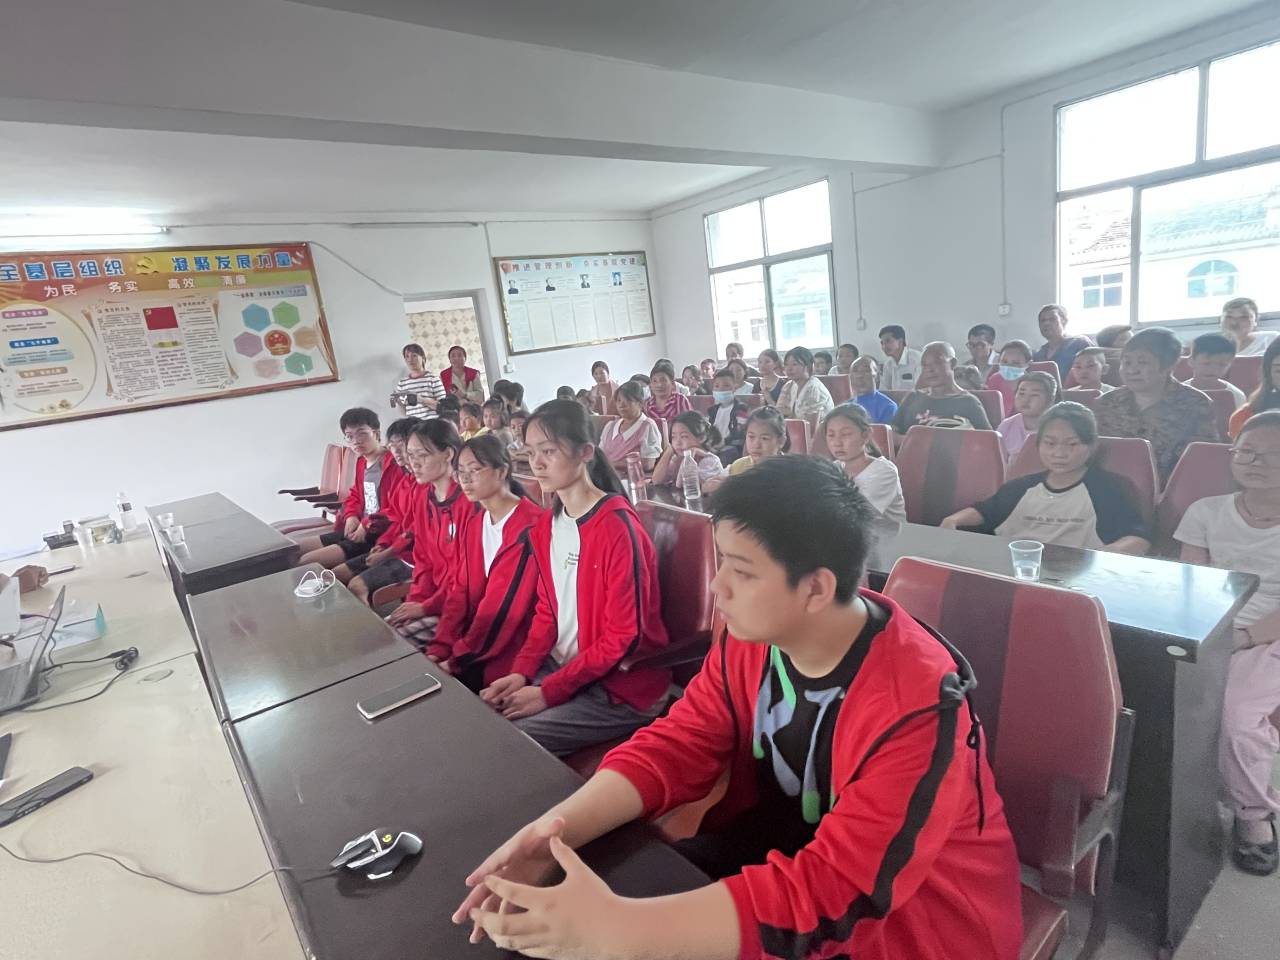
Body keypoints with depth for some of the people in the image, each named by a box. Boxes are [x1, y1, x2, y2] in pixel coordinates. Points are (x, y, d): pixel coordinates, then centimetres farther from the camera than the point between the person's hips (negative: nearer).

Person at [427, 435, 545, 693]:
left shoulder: (531, 525, -17)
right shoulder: (474, 527, 11)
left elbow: (509, 603, -20)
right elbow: (460, 592, 6)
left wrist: (458, 659, -17)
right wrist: (439, 648, -7)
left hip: (510, 651, -7)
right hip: (476, 639, 7)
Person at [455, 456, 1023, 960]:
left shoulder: (914, 709, -31)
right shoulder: (755, 634, -12)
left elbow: (831, 896, -35)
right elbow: (675, 746, -10)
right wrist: (559, 828, -26)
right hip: (788, 845, 5)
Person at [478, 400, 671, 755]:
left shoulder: (617, 527, -21)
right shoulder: (545, 527, 4)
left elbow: (624, 638, -20)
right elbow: (547, 612, 10)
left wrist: (548, 693, -17)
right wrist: (520, 672, -5)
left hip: (621, 686, -7)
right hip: (561, 669, 7)